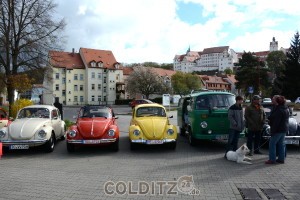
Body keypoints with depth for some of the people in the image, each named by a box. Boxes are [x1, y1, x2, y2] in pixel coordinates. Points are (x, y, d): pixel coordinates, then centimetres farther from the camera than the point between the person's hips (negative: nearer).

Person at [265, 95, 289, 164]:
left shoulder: (279, 110, -20)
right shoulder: (286, 108, 11)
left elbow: (276, 122, -22)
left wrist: (273, 131, -19)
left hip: (278, 129, -10)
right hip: (284, 129, 10)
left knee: (272, 144, -2)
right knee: (281, 144, 15)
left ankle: (272, 159, -1)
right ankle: (281, 159, 20)